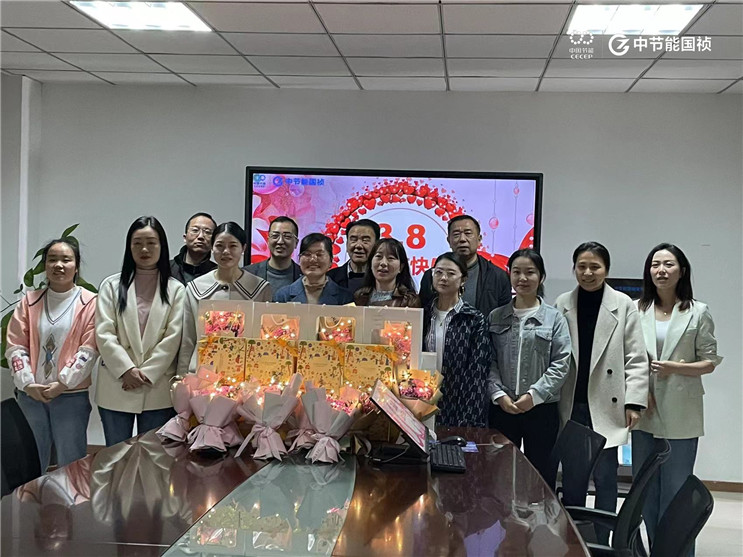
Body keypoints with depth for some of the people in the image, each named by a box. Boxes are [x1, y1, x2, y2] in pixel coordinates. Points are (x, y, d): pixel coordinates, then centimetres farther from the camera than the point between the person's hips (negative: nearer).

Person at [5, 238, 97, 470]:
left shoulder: (89, 303, -1)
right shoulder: (29, 301, 9)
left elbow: (89, 350, -7)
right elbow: (16, 346, 4)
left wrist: (62, 384, -13)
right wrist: (27, 383, -9)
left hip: (71, 395, -3)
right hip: (30, 394, 3)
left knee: (71, 466, 3)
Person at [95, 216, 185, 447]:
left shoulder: (175, 289, 4)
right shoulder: (112, 285, 5)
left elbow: (173, 337, -3)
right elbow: (104, 334, -2)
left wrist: (146, 373, -10)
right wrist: (127, 369, -12)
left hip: (157, 389, 0)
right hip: (116, 386, 1)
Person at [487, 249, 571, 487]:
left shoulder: (554, 318, 1)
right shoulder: (496, 317, 7)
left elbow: (561, 363, -5)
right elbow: (488, 362, 3)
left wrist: (534, 395, -13)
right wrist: (499, 394, -10)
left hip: (541, 408, -2)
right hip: (501, 408, 2)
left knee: (541, 472, 5)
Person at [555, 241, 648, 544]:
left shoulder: (623, 305, -2)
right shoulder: (562, 304, 4)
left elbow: (636, 359, -2)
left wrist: (634, 402, -7)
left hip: (606, 406, -2)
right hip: (570, 405, 2)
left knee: (604, 477, 1)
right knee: (571, 476, 9)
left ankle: (602, 542, 11)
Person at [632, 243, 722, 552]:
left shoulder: (698, 313, 0)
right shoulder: (636, 310, 5)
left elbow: (710, 362, 1)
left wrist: (674, 368, -14)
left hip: (681, 414, -2)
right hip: (645, 411, 3)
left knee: (676, 490, 1)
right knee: (644, 488, 9)